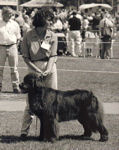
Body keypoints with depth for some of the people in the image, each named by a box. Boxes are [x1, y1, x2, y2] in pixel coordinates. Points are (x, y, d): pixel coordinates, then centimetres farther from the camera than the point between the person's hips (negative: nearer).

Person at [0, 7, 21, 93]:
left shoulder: (15, 24, 6)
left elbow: (18, 38, 12)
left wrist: (15, 46, 2)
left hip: (12, 47, 0)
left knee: (14, 68, 2)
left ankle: (16, 86, 7)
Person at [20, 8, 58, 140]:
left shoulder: (52, 36, 0)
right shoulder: (28, 36, -6)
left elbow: (53, 56, -2)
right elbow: (26, 57, -3)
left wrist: (47, 70, -18)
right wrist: (38, 71, -12)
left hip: (50, 69, 2)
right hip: (33, 69, -2)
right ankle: (24, 131, 3)